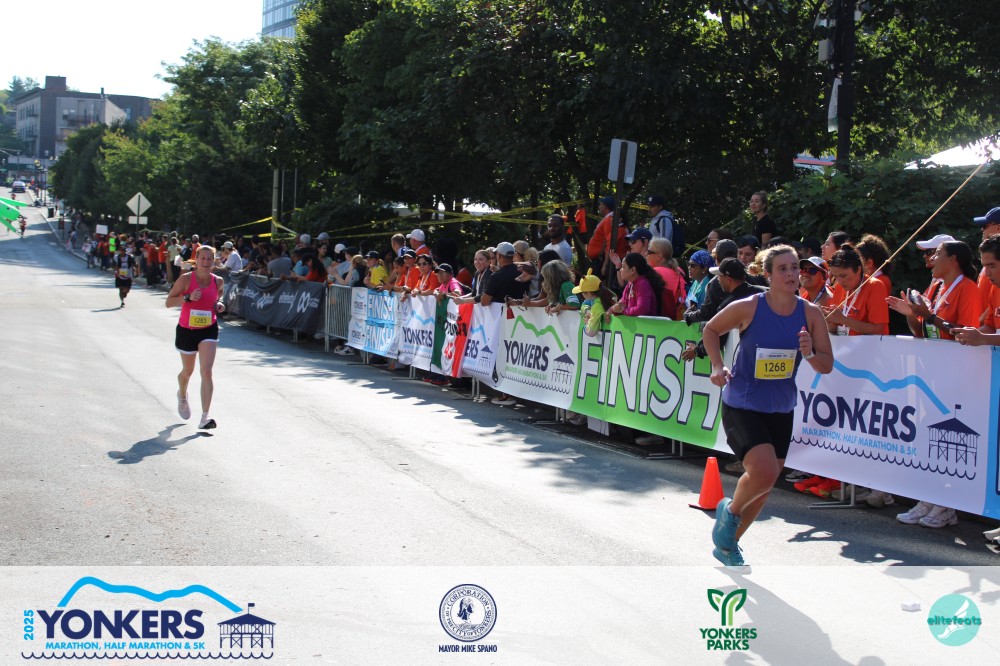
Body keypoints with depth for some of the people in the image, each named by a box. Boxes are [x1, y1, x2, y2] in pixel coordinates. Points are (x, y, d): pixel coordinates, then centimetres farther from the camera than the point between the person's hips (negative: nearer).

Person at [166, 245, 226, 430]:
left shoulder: (218, 281, -3)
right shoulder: (186, 279, -12)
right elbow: (169, 302, -11)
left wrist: (219, 305, -1)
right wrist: (188, 297, -26)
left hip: (209, 330, 1)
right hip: (187, 330, -1)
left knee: (206, 372, -14)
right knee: (188, 371, 18)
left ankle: (205, 417, -14)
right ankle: (182, 396, 53)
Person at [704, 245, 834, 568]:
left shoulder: (811, 313, -5)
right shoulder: (747, 308, -14)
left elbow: (827, 366, -2)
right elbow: (711, 329, 4)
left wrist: (809, 354, -22)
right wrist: (718, 366, -10)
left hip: (781, 411, 5)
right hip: (742, 406, -5)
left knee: (763, 486, 13)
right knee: (764, 472, -24)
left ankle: (728, 545, 35)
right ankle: (730, 509, 10)